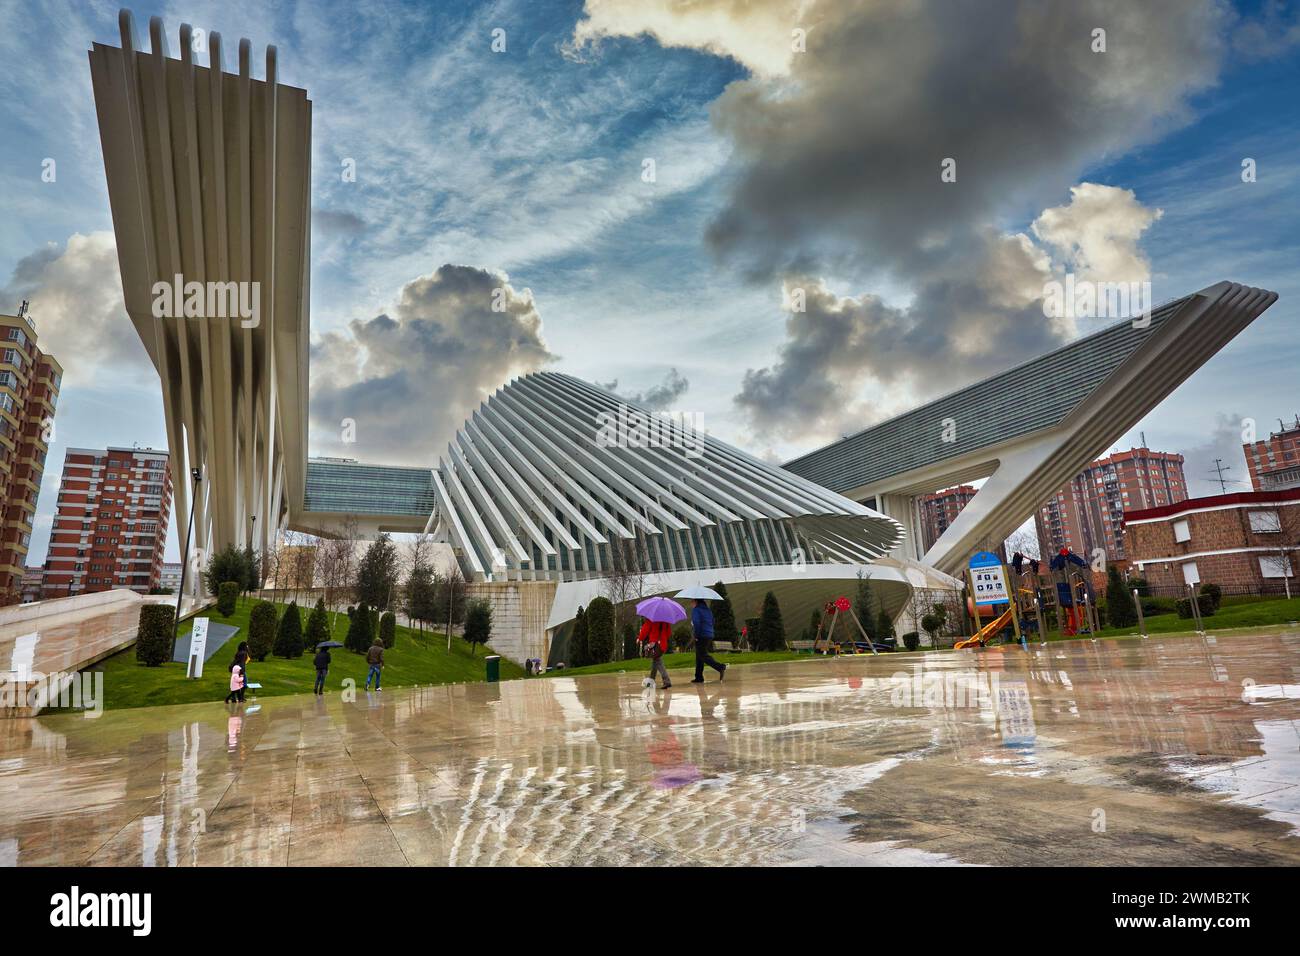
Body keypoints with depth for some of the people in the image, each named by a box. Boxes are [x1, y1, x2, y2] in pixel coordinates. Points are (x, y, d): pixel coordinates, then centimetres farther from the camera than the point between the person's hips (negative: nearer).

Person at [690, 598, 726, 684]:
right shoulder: (708, 610, 17)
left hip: (701, 637, -9)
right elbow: (712, 622, 20)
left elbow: (696, 623, -20)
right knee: (699, 657, 15)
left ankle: (720, 667, -24)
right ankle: (699, 677, 16)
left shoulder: (696, 610, -8)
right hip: (710, 635, 9)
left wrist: (696, 635, -14)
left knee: (703, 656, -9)